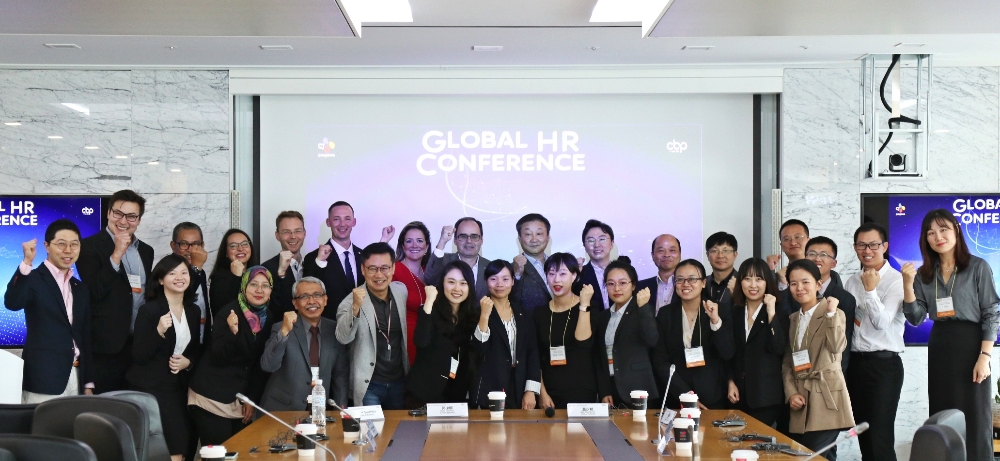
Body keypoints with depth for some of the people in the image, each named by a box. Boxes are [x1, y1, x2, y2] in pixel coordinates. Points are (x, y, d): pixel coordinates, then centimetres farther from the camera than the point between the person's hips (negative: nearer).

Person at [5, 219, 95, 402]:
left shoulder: (80, 288, 16)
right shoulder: (33, 279, -2)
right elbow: (12, 303, -24)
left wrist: (89, 383, 13)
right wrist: (27, 262, -31)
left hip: (76, 380, 6)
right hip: (43, 380, -6)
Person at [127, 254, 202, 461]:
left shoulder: (194, 311, 7)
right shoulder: (149, 310, -12)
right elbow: (138, 356, -15)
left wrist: (188, 362, -4)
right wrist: (159, 331, -29)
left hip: (179, 386, 6)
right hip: (150, 388, -6)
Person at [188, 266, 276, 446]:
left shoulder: (269, 319, 5)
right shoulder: (228, 313, -12)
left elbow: (262, 365, 10)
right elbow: (218, 358, -17)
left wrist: (252, 398, 5)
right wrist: (232, 332, -33)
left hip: (241, 400, 6)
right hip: (213, 398, -6)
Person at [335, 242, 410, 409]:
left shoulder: (401, 291, 1)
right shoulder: (352, 301, -14)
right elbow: (343, 338, -28)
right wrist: (355, 307, -42)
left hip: (399, 382, 5)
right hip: (369, 385, -5)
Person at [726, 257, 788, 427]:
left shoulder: (781, 310, -2)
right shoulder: (735, 312, 10)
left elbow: (778, 348, -16)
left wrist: (771, 313, -19)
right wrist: (731, 382, 3)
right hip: (741, 394, 4)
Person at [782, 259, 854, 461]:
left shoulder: (834, 315, -2)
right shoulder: (793, 319, 15)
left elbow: (836, 348, -20)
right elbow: (787, 361, 13)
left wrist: (831, 312, -24)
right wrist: (791, 393, -1)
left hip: (826, 398, -6)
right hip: (801, 401, 6)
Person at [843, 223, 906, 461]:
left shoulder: (896, 280, -7)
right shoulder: (852, 281, 12)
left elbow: (882, 322, -13)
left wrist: (870, 290, -19)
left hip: (883, 363, -6)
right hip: (855, 362, 6)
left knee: (880, 435, -7)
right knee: (863, 432, 13)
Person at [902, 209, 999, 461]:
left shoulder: (978, 267, -5)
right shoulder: (924, 274, 8)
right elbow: (916, 318, 2)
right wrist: (908, 285, -12)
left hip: (970, 344, -4)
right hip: (939, 348, 4)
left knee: (974, 417, 1)